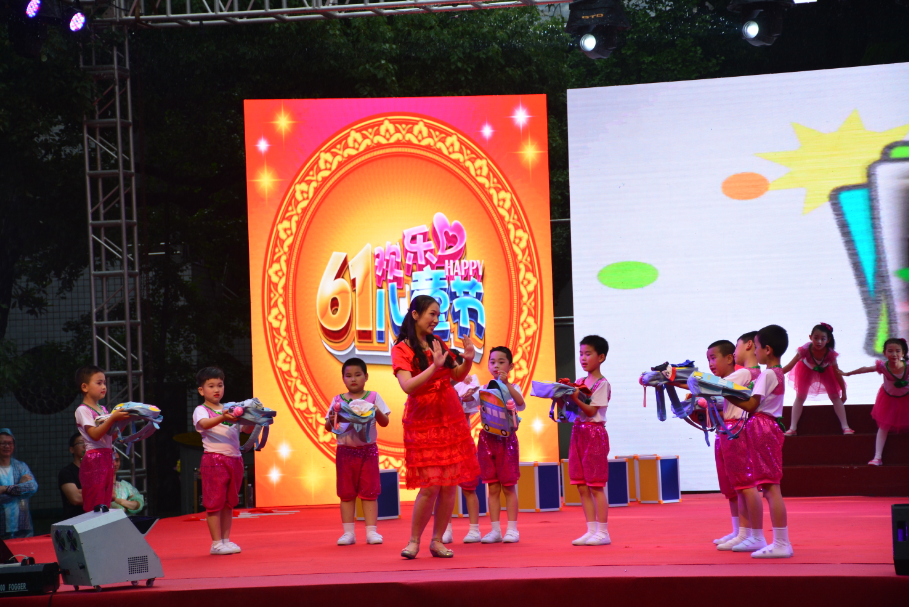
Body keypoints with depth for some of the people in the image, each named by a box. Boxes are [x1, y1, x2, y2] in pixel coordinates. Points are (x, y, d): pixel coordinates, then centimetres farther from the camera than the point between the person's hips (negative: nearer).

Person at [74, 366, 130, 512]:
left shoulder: (103, 410, 19)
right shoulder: (82, 410, -4)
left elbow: (112, 437, 14)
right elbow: (95, 434, -17)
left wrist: (123, 420, 1)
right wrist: (113, 418, -23)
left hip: (108, 459, 8)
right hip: (94, 460, -8)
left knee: (106, 505, 5)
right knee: (93, 508, -11)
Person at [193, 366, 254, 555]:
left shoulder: (230, 409, 17)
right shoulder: (201, 411, 0)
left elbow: (246, 429, 12)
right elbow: (204, 424, -22)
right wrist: (223, 418, -39)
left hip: (234, 459, 6)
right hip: (214, 459, -6)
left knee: (229, 502, 10)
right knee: (214, 502, -4)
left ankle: (226, 540, 17)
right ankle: (216, 543, 0)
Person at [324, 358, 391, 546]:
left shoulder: (373, 397, 2)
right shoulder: (338, 400, 5)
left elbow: (385, 423, 0)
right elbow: (328, 427, 4)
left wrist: (377, 412, -19)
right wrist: (331, 420, -17)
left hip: (368, 450, -1)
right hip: (345, 451, 1)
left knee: (369, 491, 1)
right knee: (346, 493, 5)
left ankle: (371, 531, 5)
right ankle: (348, 532, 9)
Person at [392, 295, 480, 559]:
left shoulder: (437, 343, 10)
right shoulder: (402, 349, -7)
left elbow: (456, 376, 18)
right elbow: (407, 386, -21)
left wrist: (467, 361, -2)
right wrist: (435, 366, -31)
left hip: (451, 419, 5)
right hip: (422, 421, -5)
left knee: (450, 485, 1)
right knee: (430, 486, -12)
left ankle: (437, 541, 10)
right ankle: (414, 541, 4)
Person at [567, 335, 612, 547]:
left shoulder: (602, 384, -8)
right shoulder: (580, 382, 13)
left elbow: (592, 411, -15)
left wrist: (575, 399, -27)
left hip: (595, 433, -8)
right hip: (578, 432, 8)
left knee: (596, 486, -6)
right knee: (582, 486, 7)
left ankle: (603, 532, -1)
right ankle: (591, 530, 12)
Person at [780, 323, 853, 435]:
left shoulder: (830, 353, -34)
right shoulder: (805, 350, -38)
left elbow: (837, 373, -22)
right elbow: (790, 366, -34)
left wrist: (843, 392, -14)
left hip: (825, 371, 1)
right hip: (807, 370, 0)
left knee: (835, 396, -5)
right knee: (800, 397, -4)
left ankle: (845, 426, 2)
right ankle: (793, 428, 1)